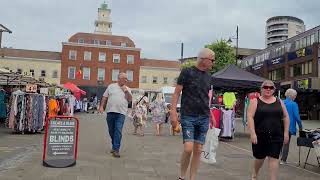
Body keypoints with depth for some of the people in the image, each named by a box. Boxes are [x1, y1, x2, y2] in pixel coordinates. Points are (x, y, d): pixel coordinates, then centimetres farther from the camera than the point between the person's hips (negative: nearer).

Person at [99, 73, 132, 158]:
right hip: (110, 112, 1)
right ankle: (114, 145, 30)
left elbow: (130, 99, 3)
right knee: (111, 131, 11)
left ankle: (116, 149, -8)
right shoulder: (111, 86, 9)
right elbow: (104, 97, 10)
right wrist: (101, 106, 1)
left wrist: (126, 91, -7)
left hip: (121, 113, -1)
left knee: (118, 131, -10)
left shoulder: (127, 89, 12)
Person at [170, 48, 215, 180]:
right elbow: (176, 93, -4)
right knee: (188, 148, -12)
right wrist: (173, 112, -12)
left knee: (198, 150, 5)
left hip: (204, 118, 5)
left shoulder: (208, 76, 13)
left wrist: (210, 115, 15)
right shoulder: (187, 72, -3)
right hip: (188, 117, -5)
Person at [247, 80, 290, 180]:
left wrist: (286, 133, 2)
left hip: (276, 137, 2)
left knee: (274, 159, -2)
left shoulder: (279, 102, 8)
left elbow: (286, 117, 10)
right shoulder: (255, 101, -2)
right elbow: (250, 117, -10)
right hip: (260, 136, -1)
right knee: (259, 157, 13)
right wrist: (252, 133, -18)